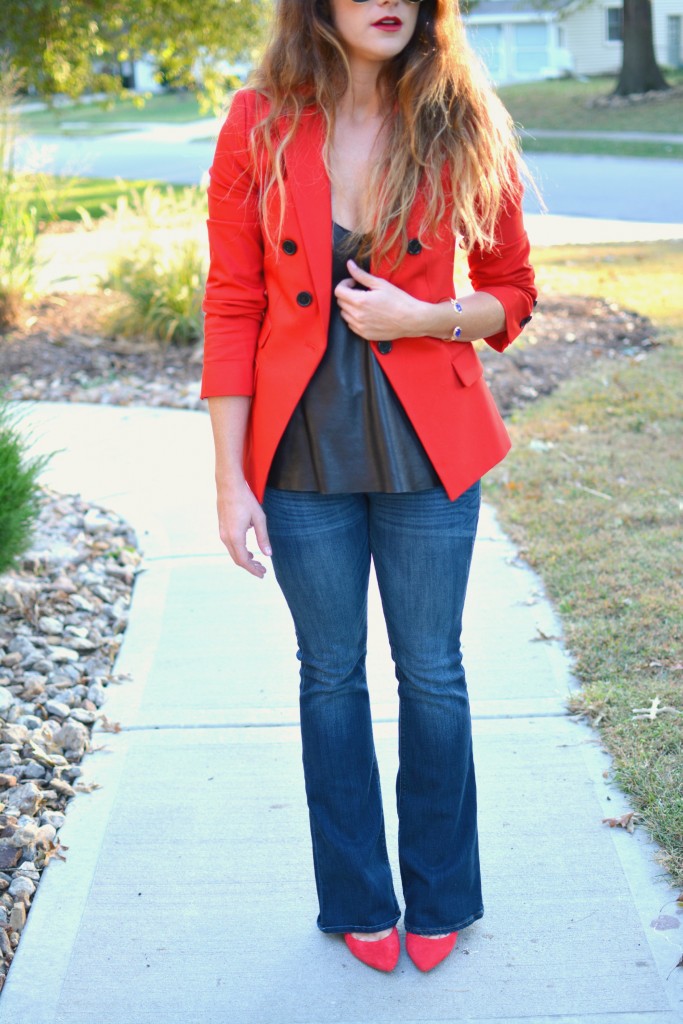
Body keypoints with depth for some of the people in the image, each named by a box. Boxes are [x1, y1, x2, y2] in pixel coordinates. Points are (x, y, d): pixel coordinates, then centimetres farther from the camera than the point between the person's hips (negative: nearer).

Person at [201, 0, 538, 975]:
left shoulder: (464, 127, -5)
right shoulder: (260, 124, -6)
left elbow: (511, 290, 5)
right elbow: (232, 307, -4)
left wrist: (423, 317, -16)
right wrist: (231, 479, -7)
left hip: (425, 447, 0)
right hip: (304, 452, 0)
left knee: (431, 673, 11)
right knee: (331, 675, 12)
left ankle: (439, 897, 31)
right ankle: (359, 898, 32)